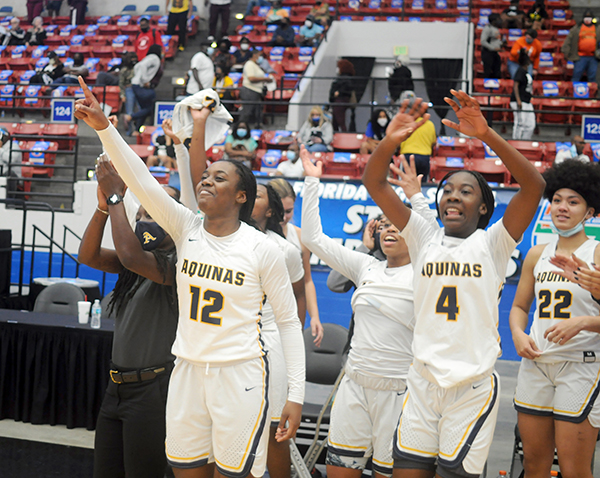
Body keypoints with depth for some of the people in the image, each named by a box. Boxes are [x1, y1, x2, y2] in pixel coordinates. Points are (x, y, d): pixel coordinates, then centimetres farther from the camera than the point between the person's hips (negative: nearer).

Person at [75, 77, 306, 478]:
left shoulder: (263, 249, -8)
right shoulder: (186, 228, 2)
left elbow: (289, 321, -4)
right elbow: (140, 179, -10)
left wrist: (296, 395, -8)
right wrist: (103, 126, -22)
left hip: (240, 376, -4)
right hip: (188, 370, 4)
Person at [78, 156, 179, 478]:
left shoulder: (177, 264, -15)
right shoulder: (142, 259, 10)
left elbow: (130, 256, -30)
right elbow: (88, 256, 2)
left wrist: (116, 197, -22)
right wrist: (103, 206, -9)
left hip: (152, 388, -8)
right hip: (118, 385, 8)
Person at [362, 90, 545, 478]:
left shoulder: (492, 244, -1)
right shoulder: (424, 238, 7)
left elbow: (534, 185, -16)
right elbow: (375, 184, 0)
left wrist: (485, 134, -26)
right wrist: (390, 142, -19)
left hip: (473, 387, -3)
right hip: (422, 381, 3)